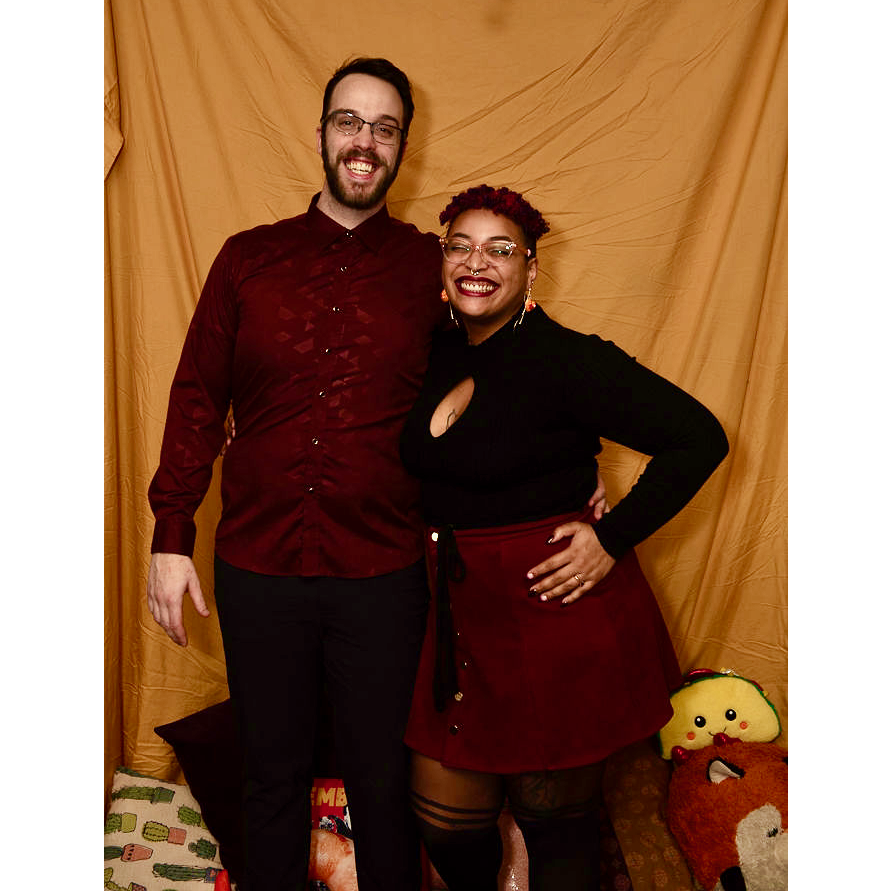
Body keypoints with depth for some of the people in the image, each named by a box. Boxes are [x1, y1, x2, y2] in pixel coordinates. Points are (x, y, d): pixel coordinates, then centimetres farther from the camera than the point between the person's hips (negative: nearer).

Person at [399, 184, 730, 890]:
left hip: (558, 617, -6)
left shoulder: (568, 360, -15)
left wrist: (613, 538, -17)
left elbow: (699, 439, -15)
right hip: (463, 614, 6)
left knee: (555, 819, 12)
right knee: (443, 814, 16)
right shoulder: (440, 357, 5)